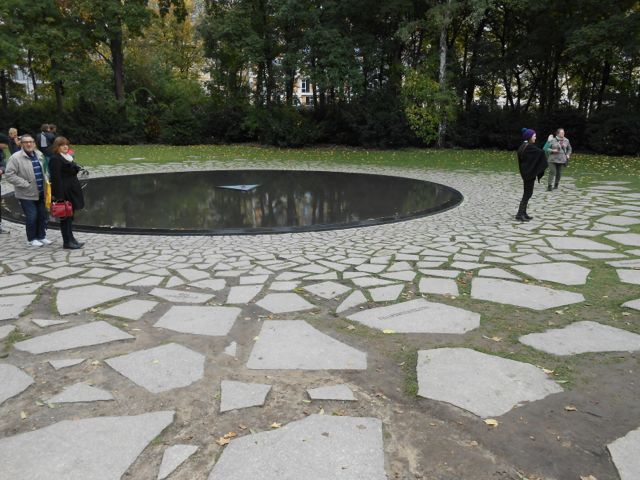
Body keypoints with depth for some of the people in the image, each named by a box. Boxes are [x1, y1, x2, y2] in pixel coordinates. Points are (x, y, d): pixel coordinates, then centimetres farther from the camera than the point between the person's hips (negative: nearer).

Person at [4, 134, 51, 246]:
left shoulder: (39, 155, 9)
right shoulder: (15, 157, -11)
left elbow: (44, 170, 22)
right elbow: (9, 175, -15)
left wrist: (46, 183, 9)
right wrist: (25, 184, -18)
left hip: (41, 193, 6)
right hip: (27, 194, -6)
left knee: (43, 215, 10)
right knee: (32, 216, -3)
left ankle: (41, 236, 26)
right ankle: (31, 239, 14)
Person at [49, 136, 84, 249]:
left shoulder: (68, 157, 15)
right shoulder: (55, 159, -14)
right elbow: (56, 178, -19)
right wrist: (59, 195, -23)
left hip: (71, 192, 9)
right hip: (64, 193, -9)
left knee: (70, 215, 15)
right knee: (65, 216, -2)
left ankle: (70, 239, 25)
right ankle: (67, 242, 5)